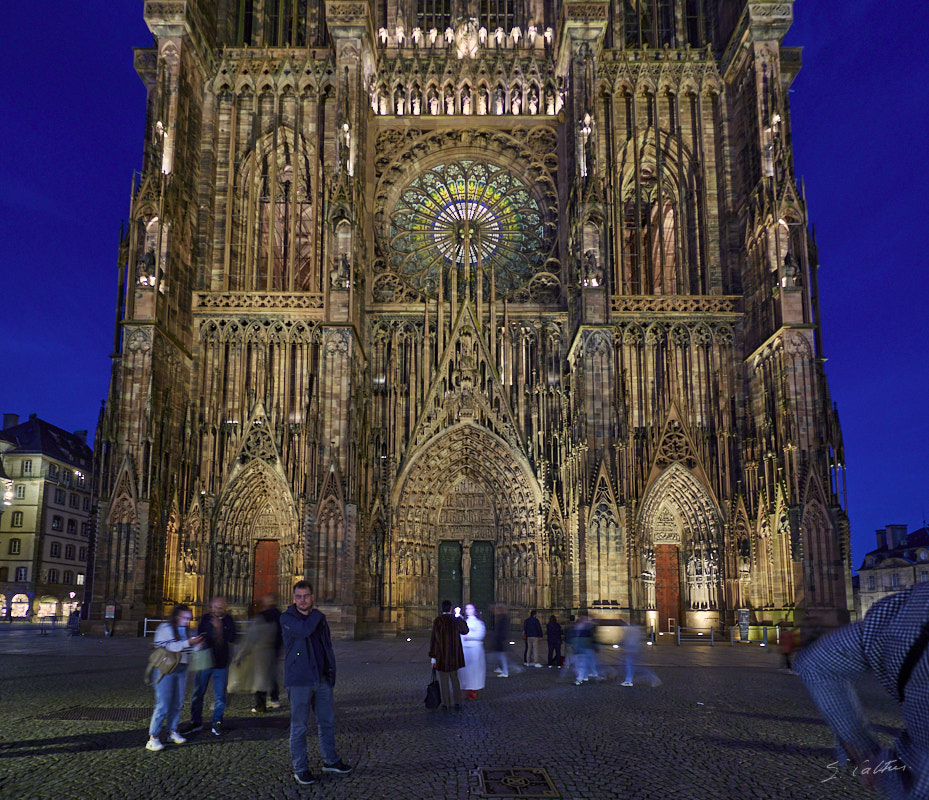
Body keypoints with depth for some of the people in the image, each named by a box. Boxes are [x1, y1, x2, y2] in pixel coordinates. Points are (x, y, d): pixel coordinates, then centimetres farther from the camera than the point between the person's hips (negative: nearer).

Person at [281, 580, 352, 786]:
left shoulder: (320, 618, 11)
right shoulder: (287, 618, -6)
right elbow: (304, 630, -27)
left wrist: (331, 674, 12)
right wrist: (316, 614, -10)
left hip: (322, 680, 6)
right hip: (299, 681, -5)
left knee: (327, 722, 13)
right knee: (299, 726, 2)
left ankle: (330, 760, 28)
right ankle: (300, 768, 13)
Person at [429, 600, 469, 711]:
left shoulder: (437, 621, -14)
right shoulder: (455, 620, -3)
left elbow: (434, 639, -15)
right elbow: (465, 630, 17)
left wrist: (433, 657, -11)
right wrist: (459, 616, 21)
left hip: (442, 655, -3)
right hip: (454, 655, 3)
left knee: (444, 680, 8)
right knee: (454, 679, 16)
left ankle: (446, 704, 12)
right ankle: (457, 703, 15)